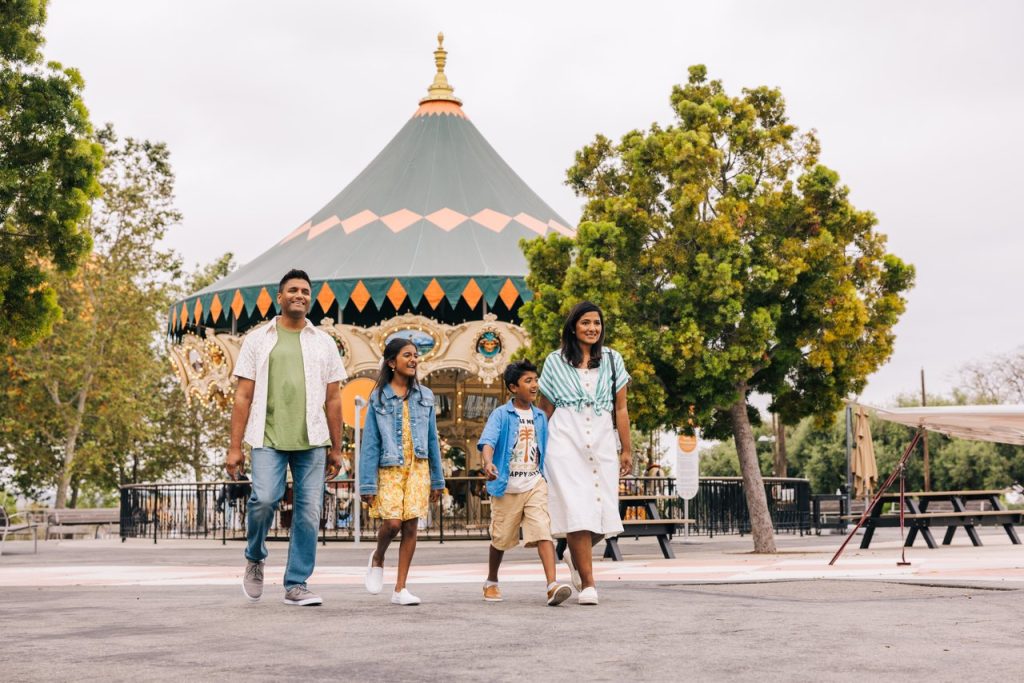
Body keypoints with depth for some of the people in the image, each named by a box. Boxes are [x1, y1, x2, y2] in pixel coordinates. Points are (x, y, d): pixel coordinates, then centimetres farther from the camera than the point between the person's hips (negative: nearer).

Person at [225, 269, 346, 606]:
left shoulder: (323, 342, 13)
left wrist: (336, 449, 10)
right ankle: (255, 558, 10)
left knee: (309, 512, -1)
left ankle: (296, 585, 9)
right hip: (268, 438, -2)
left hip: (312, 440, 2)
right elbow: (243, 396, 5)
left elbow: (333, 399, 14)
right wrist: (235, 447, -1)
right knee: (265, 499, -19)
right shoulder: (258, 340, 9)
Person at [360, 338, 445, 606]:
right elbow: (370, 443, -1)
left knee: (411, 525, -2)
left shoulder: (424, 396, 10)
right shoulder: (378, 398, 1)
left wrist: (437, 480, 11)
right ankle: (377, 558, 20)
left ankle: (400, 589, 6)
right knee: (392, 523, -14)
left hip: (418, 468, 3)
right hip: (389, 470, -3)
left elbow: (432, 439, 13)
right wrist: (368, 483, -6)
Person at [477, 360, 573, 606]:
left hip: (535, 484, 3)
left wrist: (548, 477, 18)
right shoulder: (501, 414, -6)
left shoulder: (540, 416, 9)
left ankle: (552, 585, -23)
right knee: (501, 537, 11)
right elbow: (488, 440, -20)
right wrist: (488, 463, -39)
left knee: (543, 531, -15)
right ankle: (491, 582, 33)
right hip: (507, 486, -3)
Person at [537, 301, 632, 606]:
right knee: (577, 510, -10)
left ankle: (576, 555, 30)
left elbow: (621, 409, 11)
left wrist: (626, 450, 7)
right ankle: (588, 584, -5)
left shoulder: (612, 360, 11)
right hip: (566, 443, -2)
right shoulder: (555, 362, 7)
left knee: (603, 512, -1)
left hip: (602, 444, 2)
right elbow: (544, 410, 11)